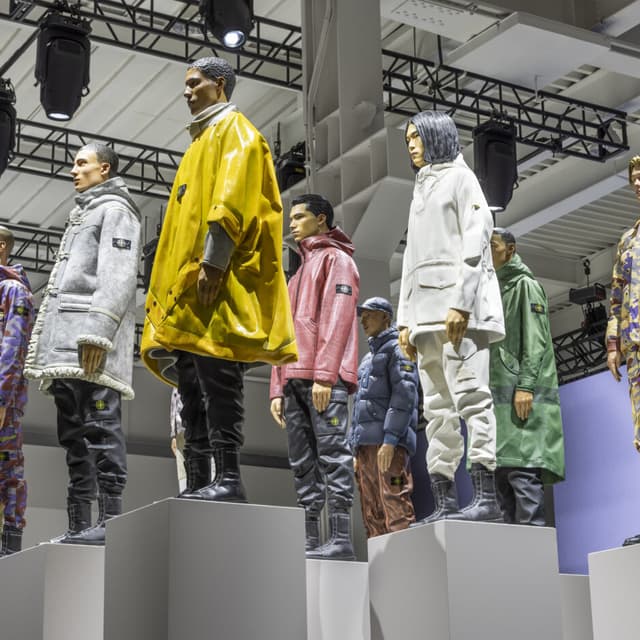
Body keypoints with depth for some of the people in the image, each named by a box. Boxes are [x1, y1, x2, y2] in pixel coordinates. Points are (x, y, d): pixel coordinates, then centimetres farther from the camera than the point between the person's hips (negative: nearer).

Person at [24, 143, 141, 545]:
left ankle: (110, 521, -19)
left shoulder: (115, 209, 4)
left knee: (100, 426, -14)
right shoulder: (81, 215, 32)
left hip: (92, 345, -9)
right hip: (65, 345, 9)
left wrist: (97, 330, -23)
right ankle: (79, 526, 4)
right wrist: (44, 347, 20)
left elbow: (117, 275, -11)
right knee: (74, 434, 4)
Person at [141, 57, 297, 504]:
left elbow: (231, 199, -13)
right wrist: (175, 281, 18)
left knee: (216, 375, -16)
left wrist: (213, 262, -23)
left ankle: (229, 478, -18)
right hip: (187, 284, 10)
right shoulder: (203, 141, 29)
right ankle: (198, 483, 5)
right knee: (191, 383, 5)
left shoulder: (235, 131, 2)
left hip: (217, 281, -10)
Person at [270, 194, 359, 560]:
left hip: (325, 378, -8)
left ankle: (341, 539, -16)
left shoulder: (336, 259, 5)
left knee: (332, 453, -13)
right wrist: (278, 387, 16)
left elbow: (337, 317, -9)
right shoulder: (299, 274, 31)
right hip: (295, 379, 9)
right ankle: (310, 540, 0)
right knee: (303, 463, 2)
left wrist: (324, 374, -19)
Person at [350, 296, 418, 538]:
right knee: (372, 516, 4)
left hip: (389, 443, -9)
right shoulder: (368, 357, 28)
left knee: (395, 509, -15)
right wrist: (356, 451, 19)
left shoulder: (397, 348, 2)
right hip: (366, 445, 9)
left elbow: (405, 394, -12)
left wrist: (390, 439, -21)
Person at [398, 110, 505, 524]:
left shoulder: (460, 178, 5)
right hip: (425, 309, 8)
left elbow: (475, 242, -8)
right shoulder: (421, 190, 27)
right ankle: (445, 502, 1)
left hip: (458, 304, -8)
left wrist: (460, 303, -19)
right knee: (438, 405, 2)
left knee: (470, 392, -15)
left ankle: (486, 497, -20)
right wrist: (406, 319, 16)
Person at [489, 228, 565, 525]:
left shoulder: (524, 285, 4)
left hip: (524, 396, -8)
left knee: (522, 469, -15)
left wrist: (525, 385, -19)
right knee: (501, 471, 2)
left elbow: (535, 339, -8)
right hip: (499, 395, 8)